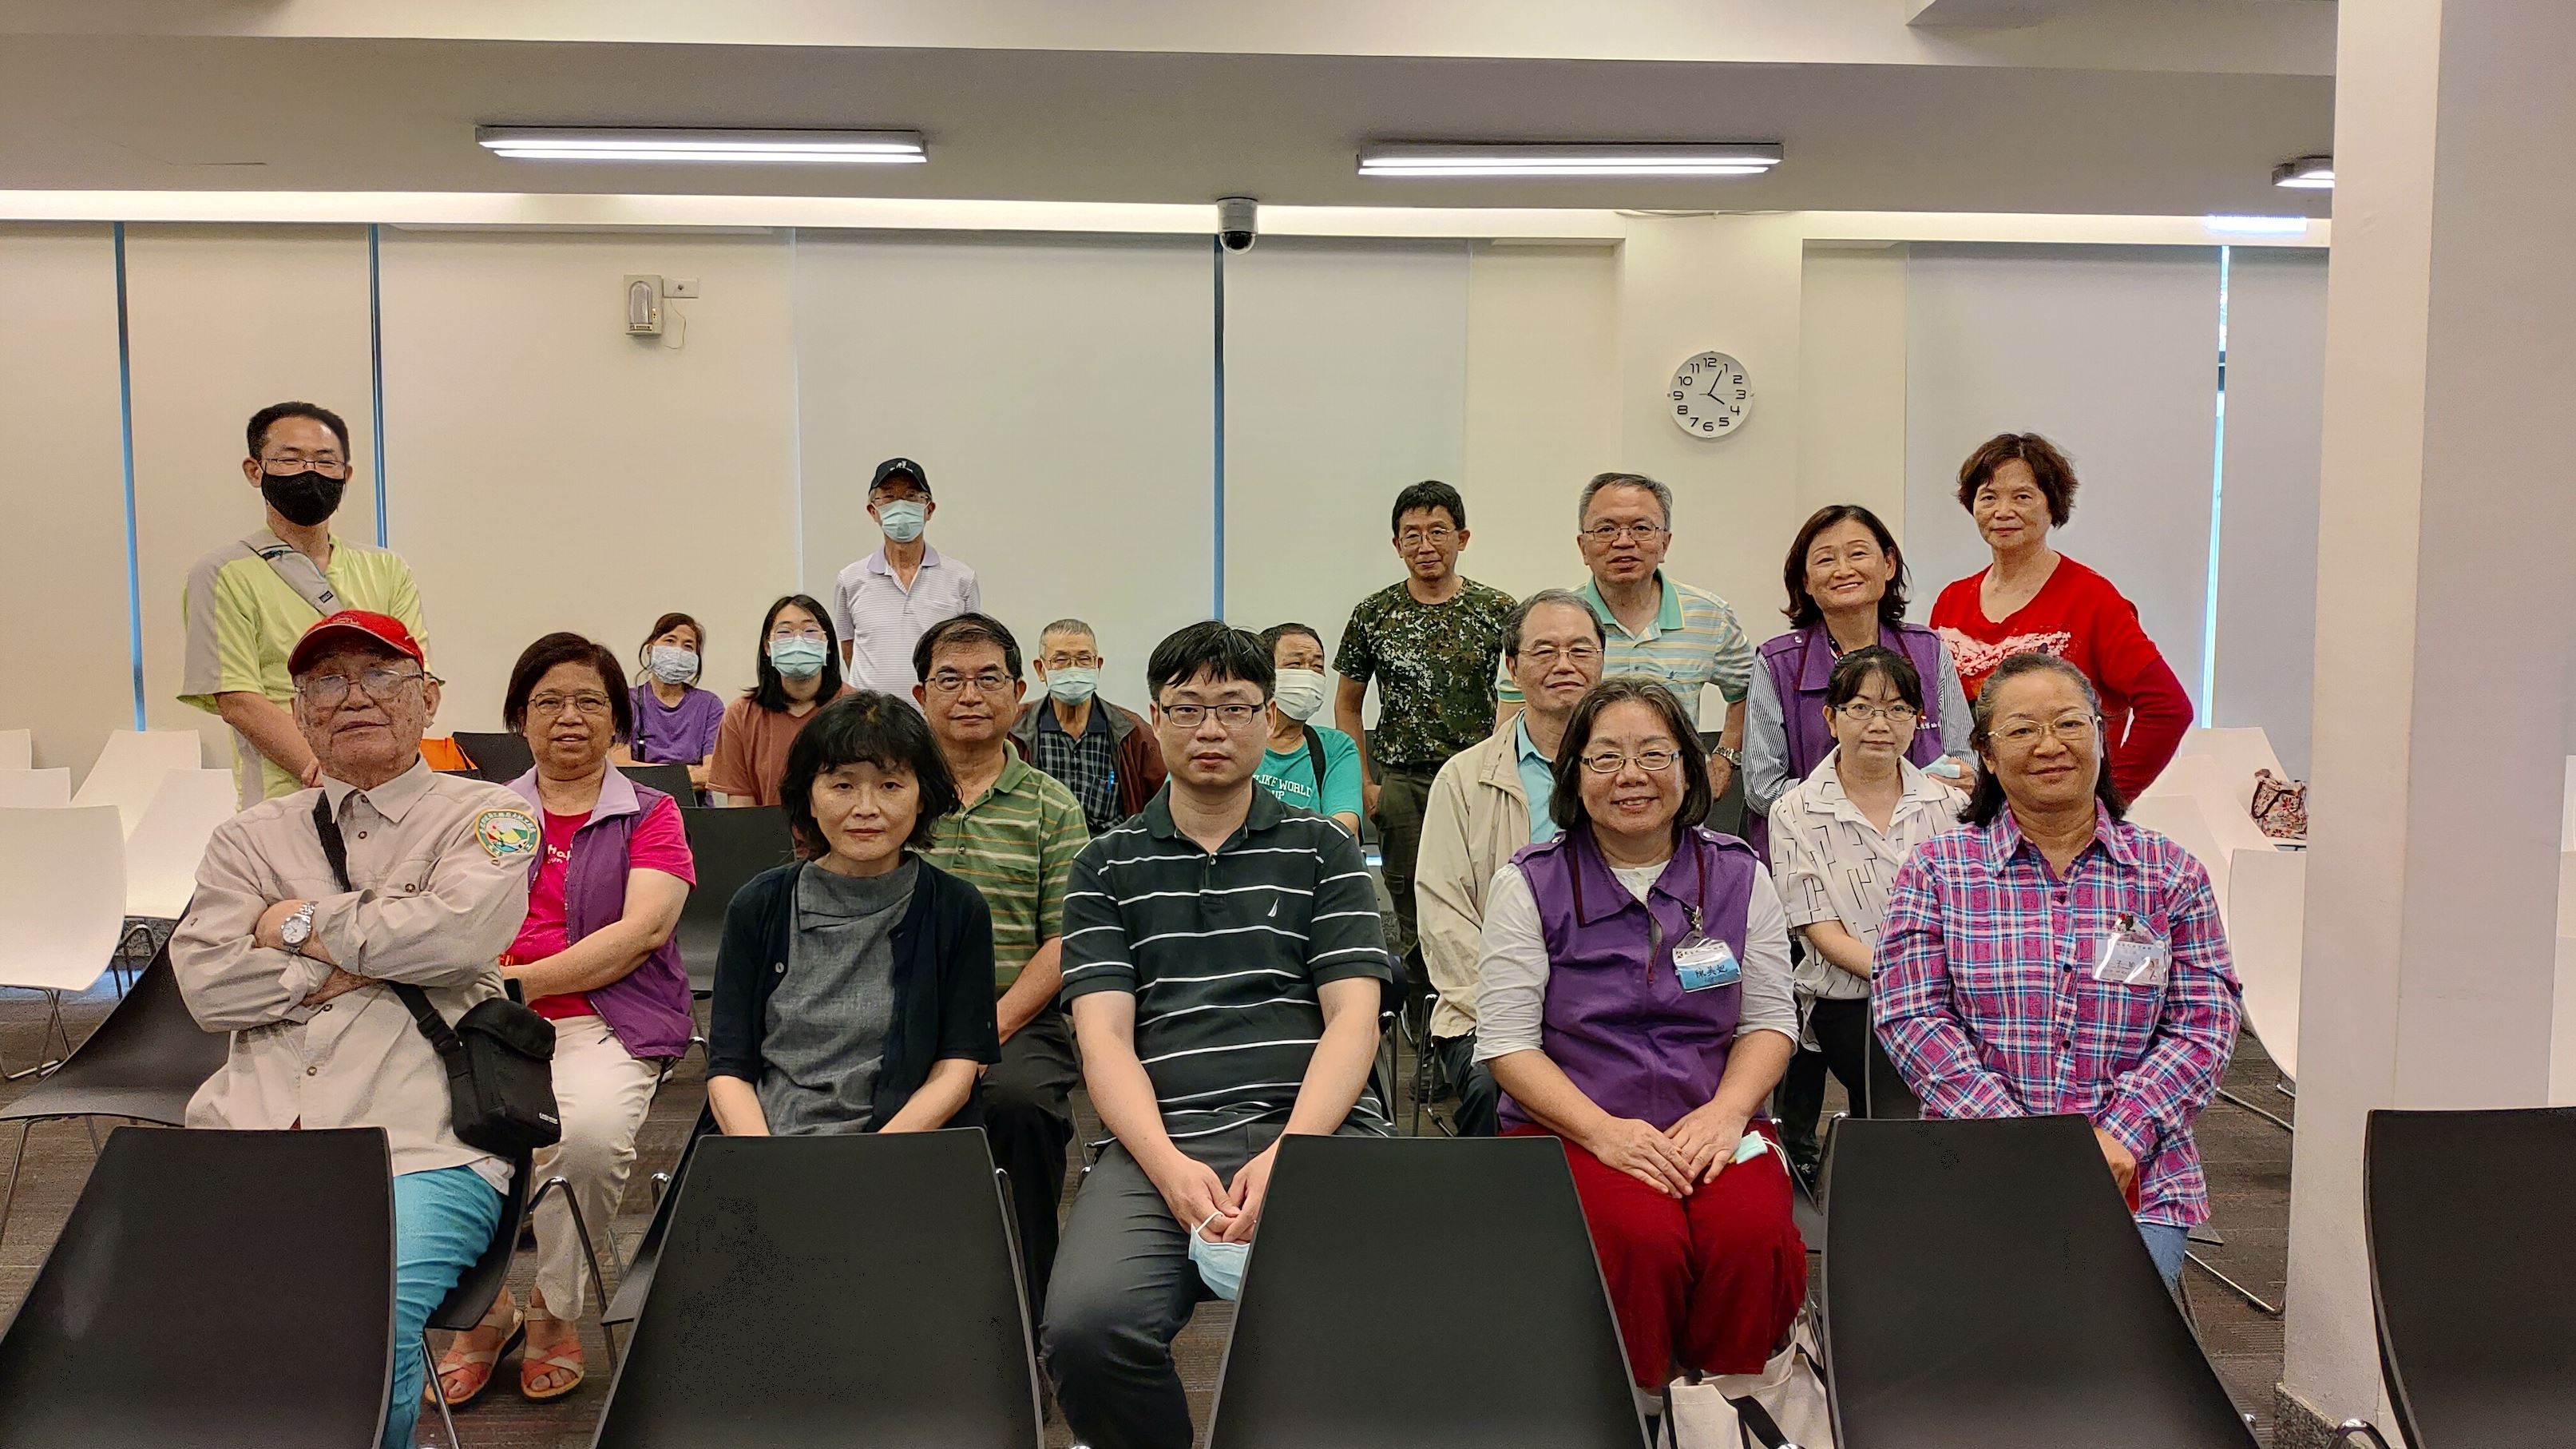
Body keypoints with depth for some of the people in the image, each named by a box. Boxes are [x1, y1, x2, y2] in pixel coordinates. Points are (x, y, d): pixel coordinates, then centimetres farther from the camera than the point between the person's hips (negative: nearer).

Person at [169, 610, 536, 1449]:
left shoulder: (487, 817, 10)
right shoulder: (252, 838, 21)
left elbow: (460, 928, -11)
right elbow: (204, 983, 7)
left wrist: (305, 926, 1)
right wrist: (352, 964, -3)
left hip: (420, 1148, -3)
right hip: (251, 1135, 3)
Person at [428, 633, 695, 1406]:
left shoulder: (650, 815, 10)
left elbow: (642, 931, -4)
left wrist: (521, 979, -11)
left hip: (606, 1022, -2)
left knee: (591, 1132, -34)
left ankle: (555, 1312, -5)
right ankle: (485, 1314, -1)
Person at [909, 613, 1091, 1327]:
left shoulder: (1051, 806, 8)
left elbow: (1063, 941, 1)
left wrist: (992, 1024, -14)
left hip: (1018, 1017, -1)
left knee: (1021, 1099, -32)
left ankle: (1026, 1313, -11)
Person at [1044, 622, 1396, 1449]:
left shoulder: (1323, 850, 17)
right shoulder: (1107, 867, 18)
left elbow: (1353, 1018, 6)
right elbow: (1103, 1035, 6)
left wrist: (1287, 1156, -12)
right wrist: (1170, 1167, -13)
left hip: (1315, 1127, 0)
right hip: (1161, 1138, 1)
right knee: (1085, 1328, -29)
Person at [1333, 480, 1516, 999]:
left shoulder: (1498, 611, 1)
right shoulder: (1374, 615, 5)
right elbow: (1347, 704, 12)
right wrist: (1365, 784, 4)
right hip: (1401, 784, 1)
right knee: (1413, 923, 6)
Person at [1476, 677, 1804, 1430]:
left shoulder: (1738, 875, 9)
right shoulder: (1531, 883, 1)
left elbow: (1770, 1022, 10)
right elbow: (1507, 1043, -3)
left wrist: (1725, 1112, -10)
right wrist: (1605, 1130, -16)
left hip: (1710, 1124, 2)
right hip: (1567, 1126, -2)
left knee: (1752, 1233, -28)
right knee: (1640, 1237, -31)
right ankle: (1627, 1411, -7)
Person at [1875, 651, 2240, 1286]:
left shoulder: (2172, 874, 11)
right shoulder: (1936, 870, 6)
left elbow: (2204, 1025, 4)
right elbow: (1911, 1019, -3)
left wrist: (2119, 1140, -12)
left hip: (2137, 1180, 1)